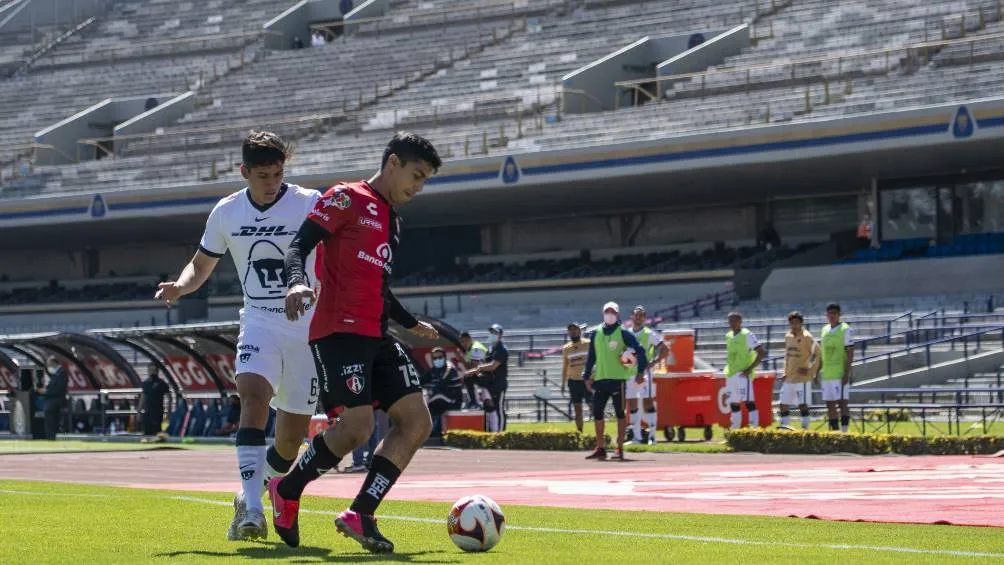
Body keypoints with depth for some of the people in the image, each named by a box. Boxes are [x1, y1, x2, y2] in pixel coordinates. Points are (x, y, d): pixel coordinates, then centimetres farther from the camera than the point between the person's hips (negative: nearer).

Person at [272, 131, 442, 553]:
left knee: (417, 422, -3)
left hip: (375, 337, 9)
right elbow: (299, 245, -12)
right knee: (357, 427, -17)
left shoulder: (391, 219, 24)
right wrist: (298, 281, -31)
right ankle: (286, 491, 6)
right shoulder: (347, 199, -2)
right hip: (339, 331, -9)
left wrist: (411, 324, 39)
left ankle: (359, 516, -1)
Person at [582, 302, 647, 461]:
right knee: (597, 412, 3)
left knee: (620, 413, 0)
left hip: (618, 379, -5)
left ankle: (620, 449, 3)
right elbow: (591, 356, 16)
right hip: (600, 380, 5)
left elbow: (639, 350, -3)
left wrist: (641, 371, -9)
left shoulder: (623, 334, -2)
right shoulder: (596, 334, 12)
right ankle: (600, 448, 11)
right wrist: (587, 376, 13)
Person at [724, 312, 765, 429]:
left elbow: (761, 353, -12)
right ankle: (735, 429, 16)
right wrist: (728, 370, 16)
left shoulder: (747, 335, -9)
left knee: (748, 402, -14)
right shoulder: (729, 336, 14)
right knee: (733, 403, 10)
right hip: (731, 374, 8)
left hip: (743, 374, -8)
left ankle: (754, 428, -16)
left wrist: (750, 369, -17)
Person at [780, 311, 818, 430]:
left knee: (802, 404, -6)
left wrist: (810, 370, -18)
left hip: (802, 377, -7)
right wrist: (785, 372, 16)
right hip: (789, 377, 7)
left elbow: (816, 353, -16)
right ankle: (784, 426, 13)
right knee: (784, 404, 7)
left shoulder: (806, 337, -11)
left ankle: (805, 427, 0)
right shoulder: (788, 336, 12)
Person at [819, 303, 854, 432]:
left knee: (842, 402, -9)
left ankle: (844, 431, -10)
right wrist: (818, 371, 17)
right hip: (827, 374, 7)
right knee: (830, 404, 8)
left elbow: (850, 353, -11)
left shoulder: (846, 330, -6)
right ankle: (834, 431, 13)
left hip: (840, 374, -7)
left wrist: (846, 373, -17)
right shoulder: (825, 330, 15)